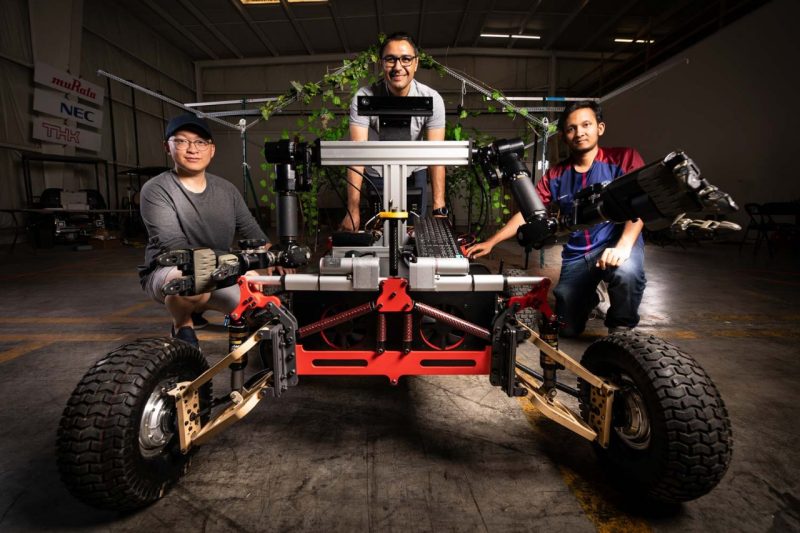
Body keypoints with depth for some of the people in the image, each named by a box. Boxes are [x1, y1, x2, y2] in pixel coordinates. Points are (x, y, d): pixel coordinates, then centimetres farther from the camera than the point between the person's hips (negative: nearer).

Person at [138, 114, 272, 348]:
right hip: (166, 273, -5)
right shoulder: (156, 190, -14)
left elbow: (252, 232, 0)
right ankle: (182, 326, -3)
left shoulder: (227, 189, 2)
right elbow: (174, 246, -25)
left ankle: (197, 308, 18)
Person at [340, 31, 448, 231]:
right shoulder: (363, 97, -22)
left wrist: (439, 209, -33)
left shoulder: (432, 99, -18)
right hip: (376, 176, -1)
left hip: (414, 174, 1)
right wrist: (353, 210, -37)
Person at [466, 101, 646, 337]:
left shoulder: (624, 158, -4)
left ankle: (622, 329, -6)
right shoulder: (556, 175, 7)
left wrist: (624, 246, -32)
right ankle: (588, 296, 36)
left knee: (626, 271, -40)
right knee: (568, 328, -1)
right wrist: (491, 242, -2)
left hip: (616, 242, -3)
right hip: (576, 254, 3)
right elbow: (527, 213, 5)